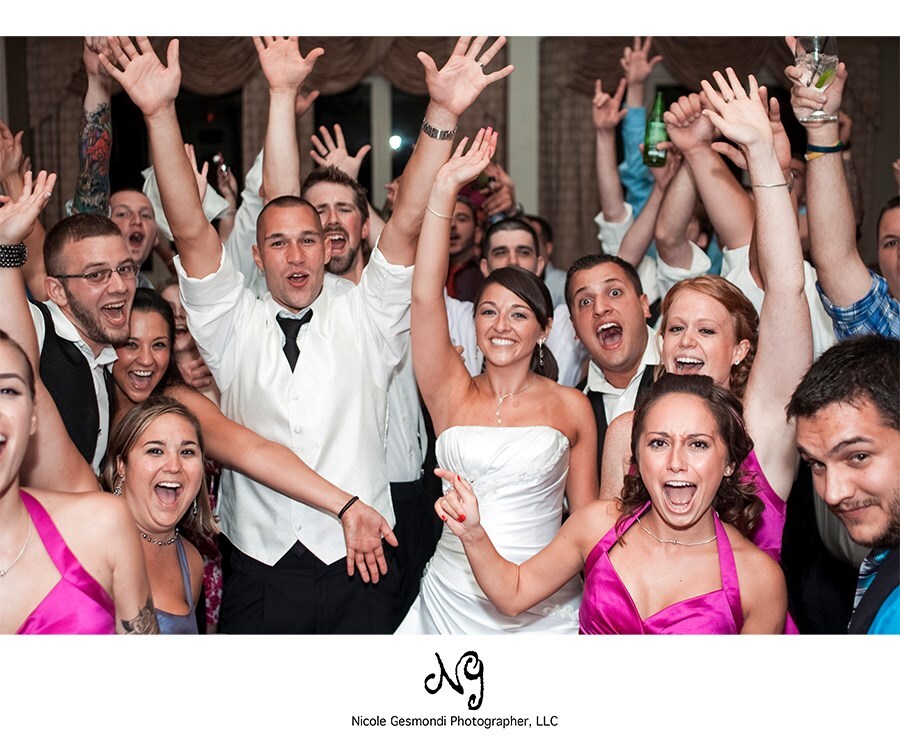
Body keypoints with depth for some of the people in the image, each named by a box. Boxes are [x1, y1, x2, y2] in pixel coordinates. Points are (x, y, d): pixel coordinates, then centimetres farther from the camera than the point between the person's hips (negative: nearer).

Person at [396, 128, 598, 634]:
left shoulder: (572, 408, 1)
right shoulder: (453, 394, 0)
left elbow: (588, 516, 6)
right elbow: (426, 294, -11)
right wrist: (446, 188, -15)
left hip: (547, 608, 0)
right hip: (455, 602, 1)